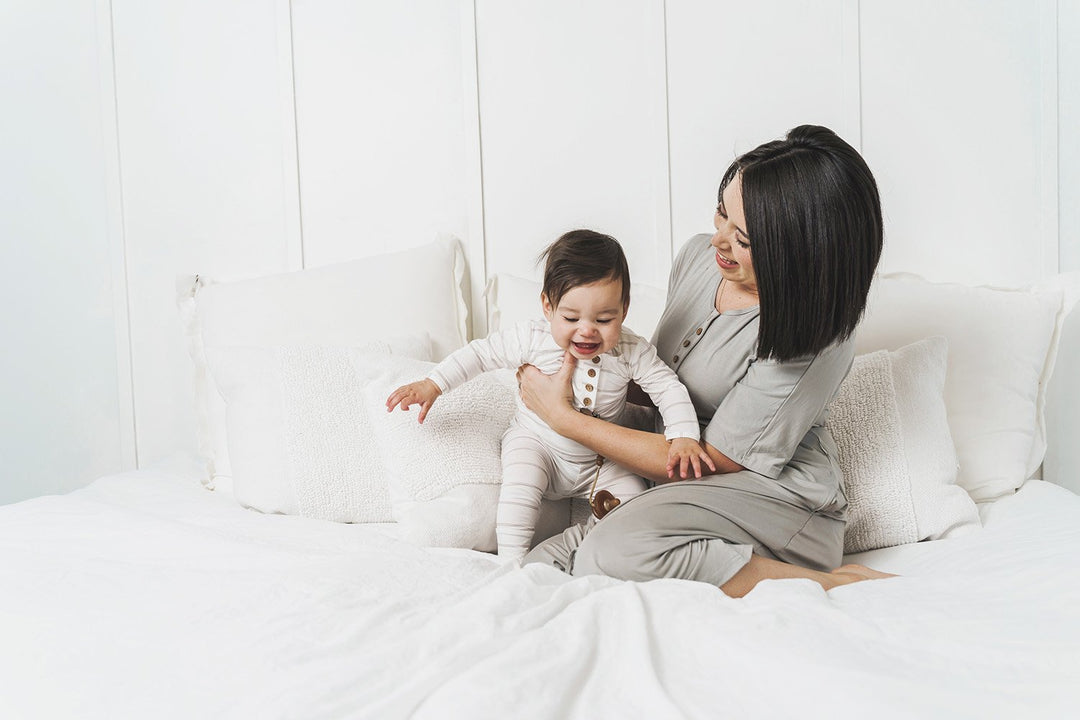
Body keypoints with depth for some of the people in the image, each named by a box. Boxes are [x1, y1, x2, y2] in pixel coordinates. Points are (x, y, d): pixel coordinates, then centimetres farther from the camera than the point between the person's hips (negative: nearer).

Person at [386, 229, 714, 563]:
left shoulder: (631, 351, -17)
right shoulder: (533, 339, -19)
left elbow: (669, 389, -12)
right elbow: (480, 353, -11)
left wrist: (684, 438, -28)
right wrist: (431, 385, -15)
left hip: (600, 460, 2)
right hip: (537, 443, -2)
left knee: (632, 495, -15)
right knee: (521, 481, -30)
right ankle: (512, 563, -20)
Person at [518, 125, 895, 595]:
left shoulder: (814, 337, -22)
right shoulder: (699, 255, 1)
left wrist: (564, 418, -15)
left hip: (776, 500, -6)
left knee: (617, 552, -34)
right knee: (540, 568, -15)